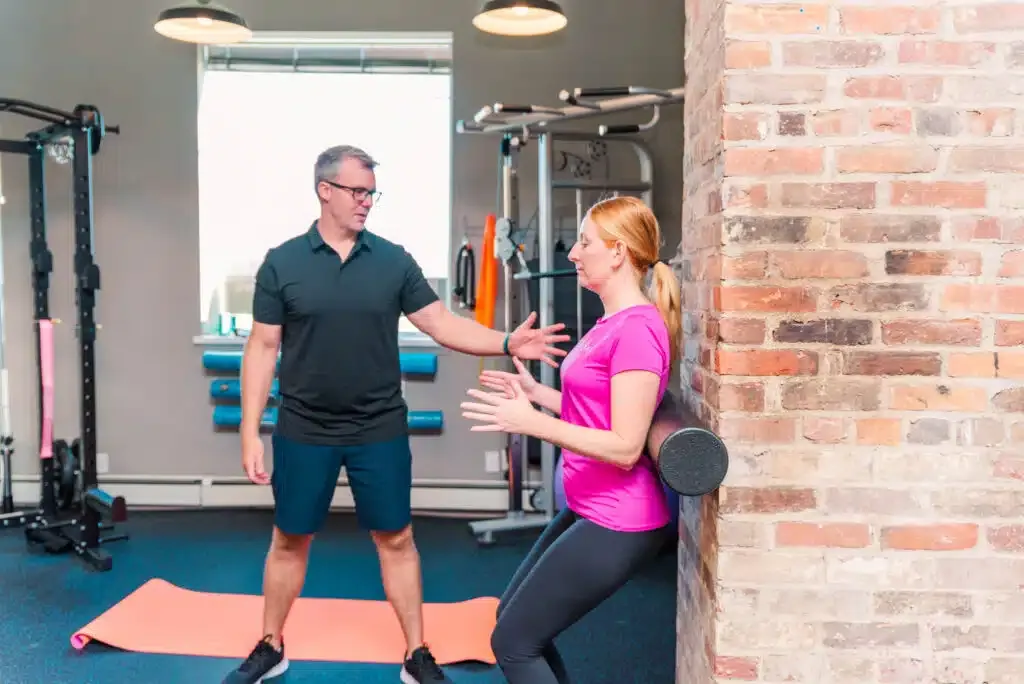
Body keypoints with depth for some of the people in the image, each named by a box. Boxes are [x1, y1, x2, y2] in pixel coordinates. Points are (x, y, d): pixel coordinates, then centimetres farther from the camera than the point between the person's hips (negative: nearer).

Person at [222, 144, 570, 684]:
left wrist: (508, 343, -18)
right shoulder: (282, 263, -4)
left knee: (396, 540, 9)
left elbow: (442, 324, -2)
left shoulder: (394, 261, -1)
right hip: (304, 433, 0)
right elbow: (262, 349, -2)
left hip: (380, 431, 1)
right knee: (289, 540, 14)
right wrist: (250, 432, -5)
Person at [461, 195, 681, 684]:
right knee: (514, 617, 20)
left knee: (513, 643, 0)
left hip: (617, 525, -10)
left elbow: (625, 446, -24)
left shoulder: (637, 328, -21)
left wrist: (532, 423, -26)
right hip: (590, 512, 10)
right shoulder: (613, 322, 10)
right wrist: (535, 391, 9)